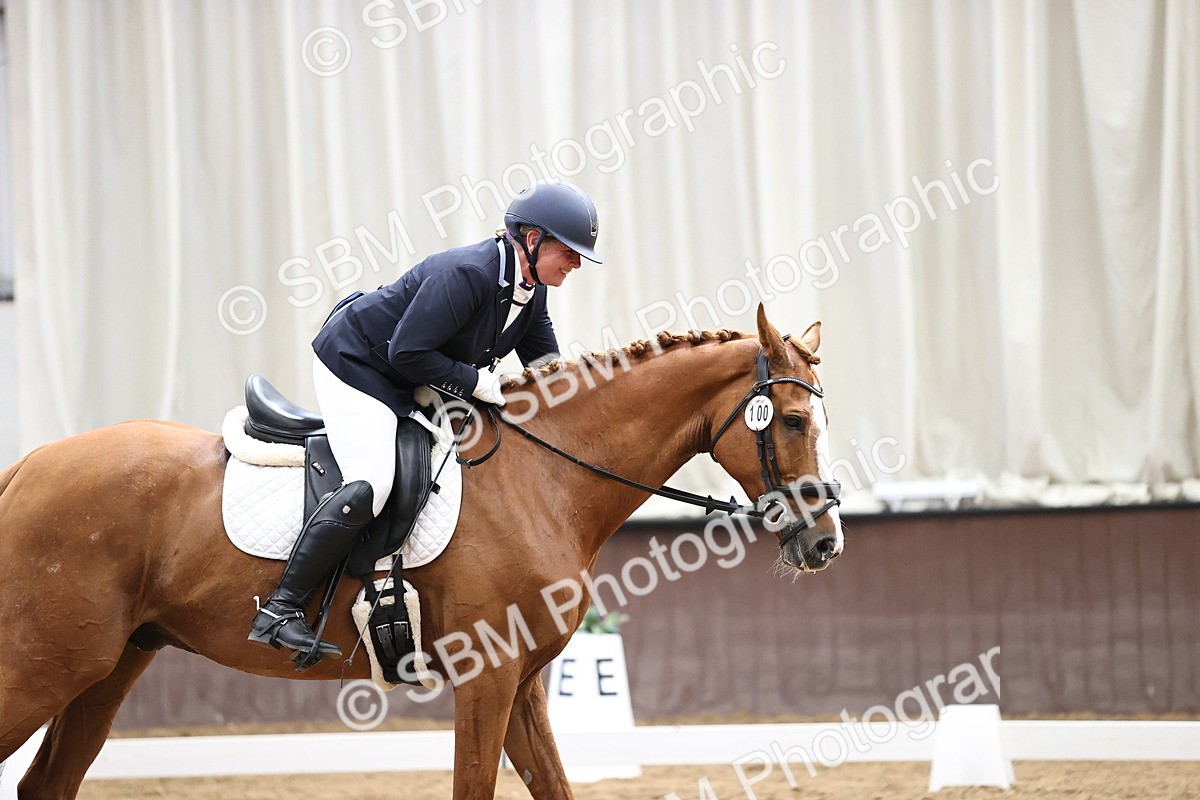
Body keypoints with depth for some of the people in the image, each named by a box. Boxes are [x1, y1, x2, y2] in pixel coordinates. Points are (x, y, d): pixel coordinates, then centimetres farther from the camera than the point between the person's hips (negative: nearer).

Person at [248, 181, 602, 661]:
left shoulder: (531, 293, 1)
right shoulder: (467, 274, -29)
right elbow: (407, 354, -30)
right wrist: (475, 381, -23)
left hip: (410, 386, 11)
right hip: (355, 365, -11)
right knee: (369, 487, -27)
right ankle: (279, 612, -24)